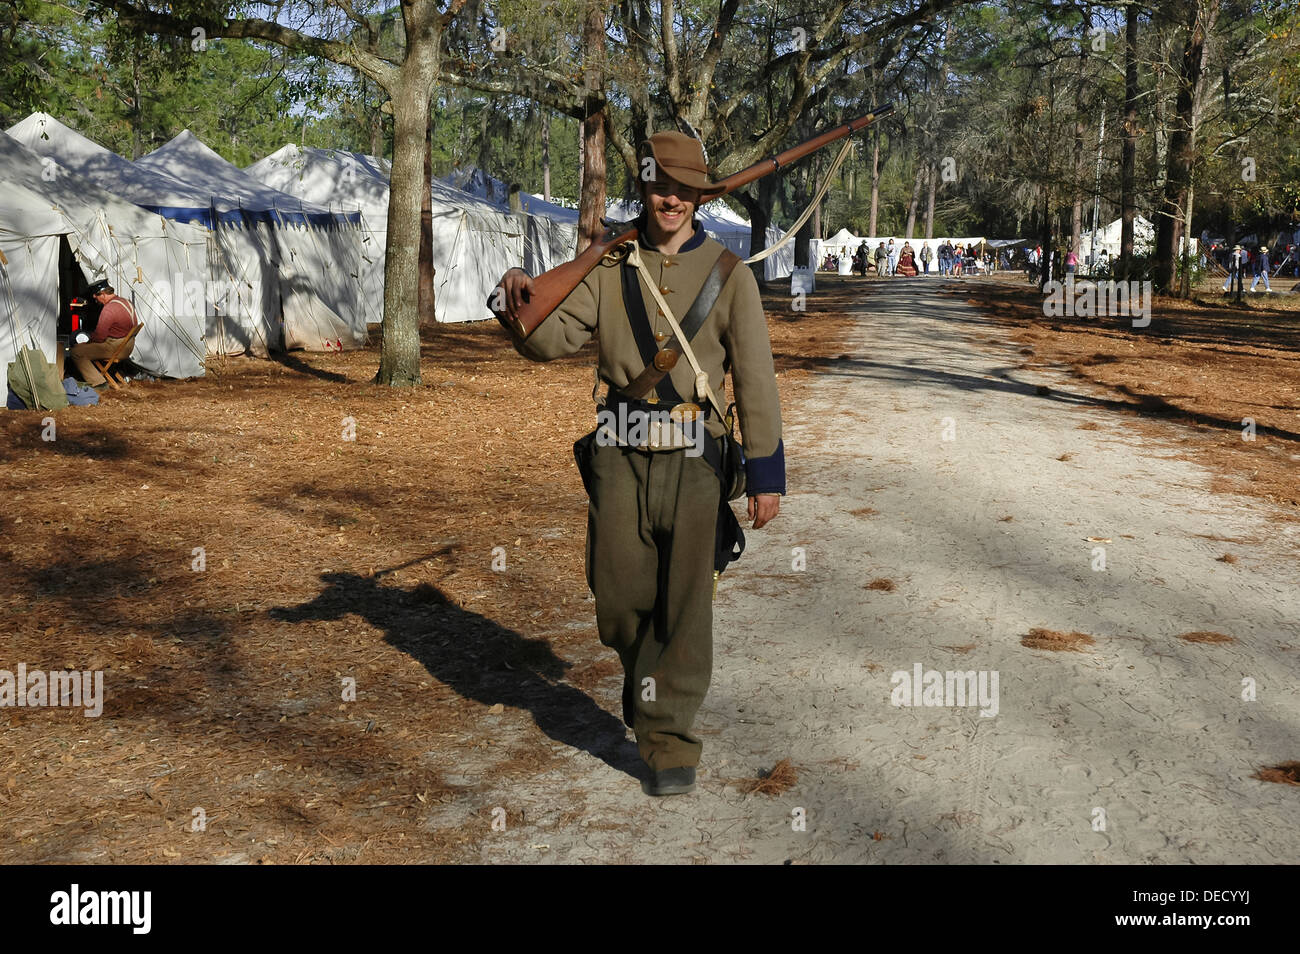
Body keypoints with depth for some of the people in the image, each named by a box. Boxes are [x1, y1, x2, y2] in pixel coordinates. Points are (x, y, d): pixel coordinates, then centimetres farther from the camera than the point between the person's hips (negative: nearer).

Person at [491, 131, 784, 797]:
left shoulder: (727, 274, 1)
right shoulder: (608, 268, 6)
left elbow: (755, 379, 1)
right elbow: (551, 339, -3)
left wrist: (766, 472, -1)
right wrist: (522, 300, -25)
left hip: (693, 460, -2)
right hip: (620, 456, 2)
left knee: (685, 603, 0)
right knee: (619, 593, 6)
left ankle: (669, 741, 12)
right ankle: (647, 673, 38)